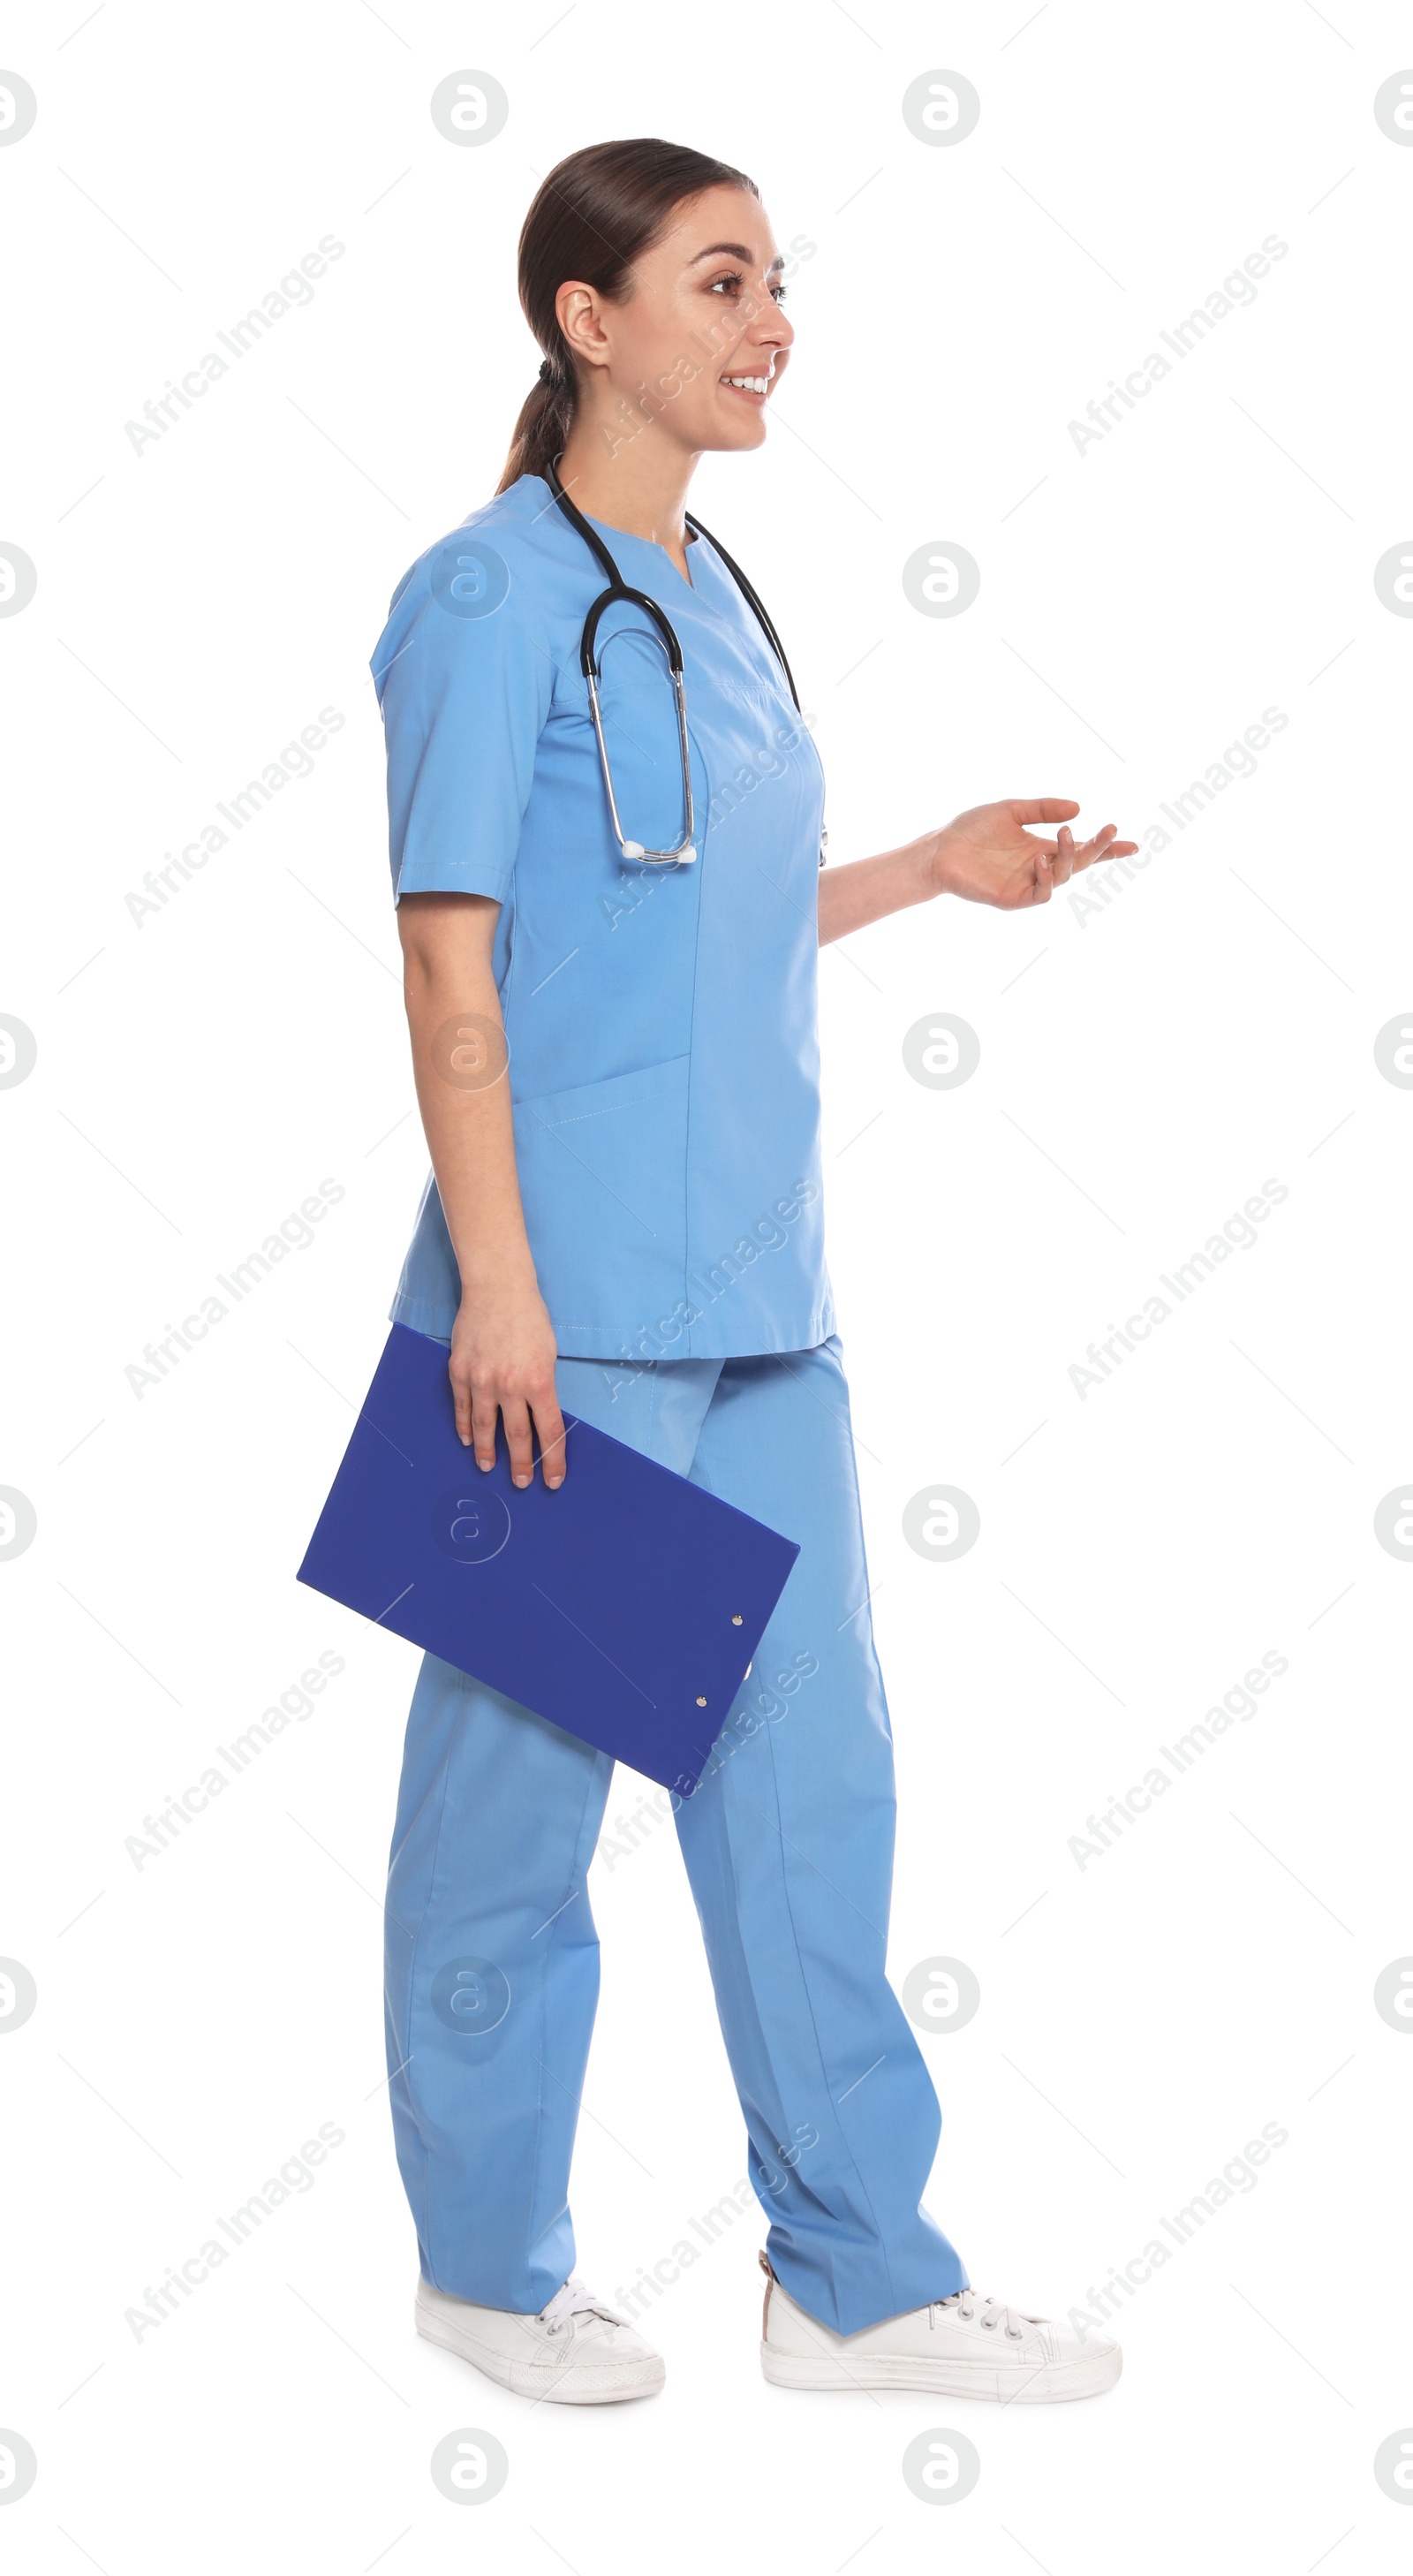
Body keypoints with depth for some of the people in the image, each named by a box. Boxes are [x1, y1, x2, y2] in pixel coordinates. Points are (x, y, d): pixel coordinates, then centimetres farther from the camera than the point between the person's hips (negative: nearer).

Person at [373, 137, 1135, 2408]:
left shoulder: (713, 600, 15)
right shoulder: (498, 595, -9)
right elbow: (452, 958, -13)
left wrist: (935, 871, 13)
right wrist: (496, 1280, -17)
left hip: (759, 1291, 8)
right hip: (574, 1302, -8)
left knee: (813, 1773, 11)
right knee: (523, 1781, 5)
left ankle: (856, 2276, 21)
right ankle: (488, 2265, 22)